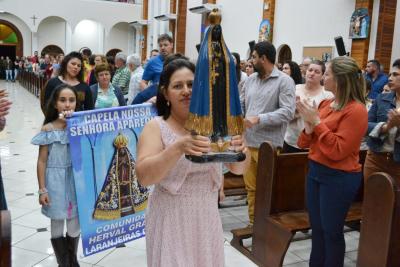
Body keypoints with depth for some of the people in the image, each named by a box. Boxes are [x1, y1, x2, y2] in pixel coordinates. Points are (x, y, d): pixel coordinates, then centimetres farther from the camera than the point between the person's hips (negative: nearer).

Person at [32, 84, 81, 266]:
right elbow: (42, 161, -4)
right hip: (55, 181, -1)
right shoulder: (48, 129, -6)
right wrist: (42, 189, -6)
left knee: (75, 224, 13)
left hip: (76, 179, 2)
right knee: (57, 224, 11)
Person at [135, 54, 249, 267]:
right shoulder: (156, 127, -10)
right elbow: (143, 176, -21)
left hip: (207, 217, 3)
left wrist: (239, 150, -25)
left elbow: (237, 169, -2)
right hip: (170, 219, -3)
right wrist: (178, 148, -36)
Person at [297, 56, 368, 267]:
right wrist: (309, 124, -8)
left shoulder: (355, 110, -16)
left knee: (331, 231, 7)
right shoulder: (326, 104, 4)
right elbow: (310, 142, 11)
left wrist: (317, 122, -19)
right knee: (316, 228, 16)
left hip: (339, 178, -7)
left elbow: (338, 151, -21)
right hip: (316, 171, 7)